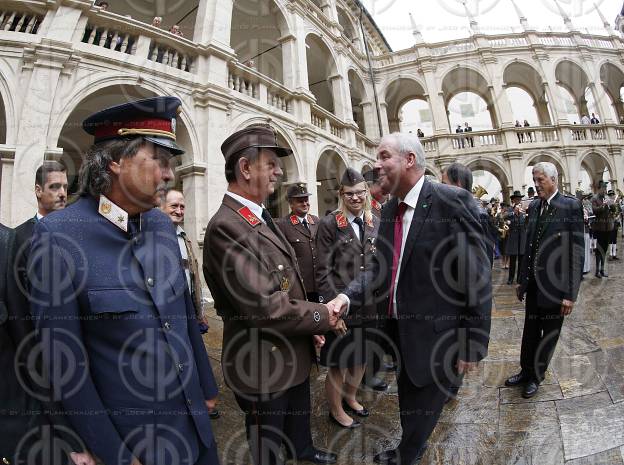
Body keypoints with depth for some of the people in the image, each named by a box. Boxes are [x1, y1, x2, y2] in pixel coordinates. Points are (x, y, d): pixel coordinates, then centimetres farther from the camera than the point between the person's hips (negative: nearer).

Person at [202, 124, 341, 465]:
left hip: (293, 354, 9)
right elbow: (264, 306, -30)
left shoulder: (260, 217, 5)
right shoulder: (226, 226, -26)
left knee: (299, 415, 33)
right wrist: (322, 315, -16)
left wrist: (310, 325, 3)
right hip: (264, 365, -9)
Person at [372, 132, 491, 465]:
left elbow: (477, 279, -17)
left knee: (423, 409, 16)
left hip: (434, 338, -6)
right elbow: (382, 269, 5)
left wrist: (472, 345, -14)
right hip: (399, 333, 6)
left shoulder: (453, 201, -18)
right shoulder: (389, 210, 3)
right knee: (407, 401, 27)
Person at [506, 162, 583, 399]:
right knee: (530, 332, 17)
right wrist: (521, 280, 10)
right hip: (533, 284, 5)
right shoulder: (534, 206, 5)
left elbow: (576, 252, -14)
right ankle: (526, 371, 34)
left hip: (554, 287, -5)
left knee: (549, 335, 14)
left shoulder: (570, 206, -11)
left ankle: (536, 376, 32)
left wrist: (570, 293, -15)